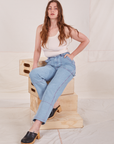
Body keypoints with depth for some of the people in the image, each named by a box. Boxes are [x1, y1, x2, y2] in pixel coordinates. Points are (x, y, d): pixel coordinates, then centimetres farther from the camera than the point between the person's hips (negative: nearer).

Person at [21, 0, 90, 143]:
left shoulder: (66, 29, 1)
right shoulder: (41, 29, 8)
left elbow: (85, 40, 12)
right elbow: (37, 49, 13)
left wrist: (72, 55, 5)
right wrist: (35, 65, -2)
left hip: (66, 63, -4)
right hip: (50, 65, 4)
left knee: (52, 89, -31)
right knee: (34, 74, -30)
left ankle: (35, 128, -39)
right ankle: (55, 104, -17)